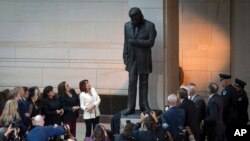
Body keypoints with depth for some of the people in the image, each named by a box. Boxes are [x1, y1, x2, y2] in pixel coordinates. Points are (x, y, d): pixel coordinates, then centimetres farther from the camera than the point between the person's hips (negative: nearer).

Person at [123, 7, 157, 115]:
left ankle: (144, 105, 14)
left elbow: (151, 42, -12)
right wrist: (125, 56, 4)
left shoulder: (149, 26, -6)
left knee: (143, 83, 6)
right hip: (132, 59, 2)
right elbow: (126, 42, 10)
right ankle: (130, 107, -1)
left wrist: (136, 41, -16)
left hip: (144, 59, -2)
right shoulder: (127, 25, 6)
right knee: (131, 83, -1)